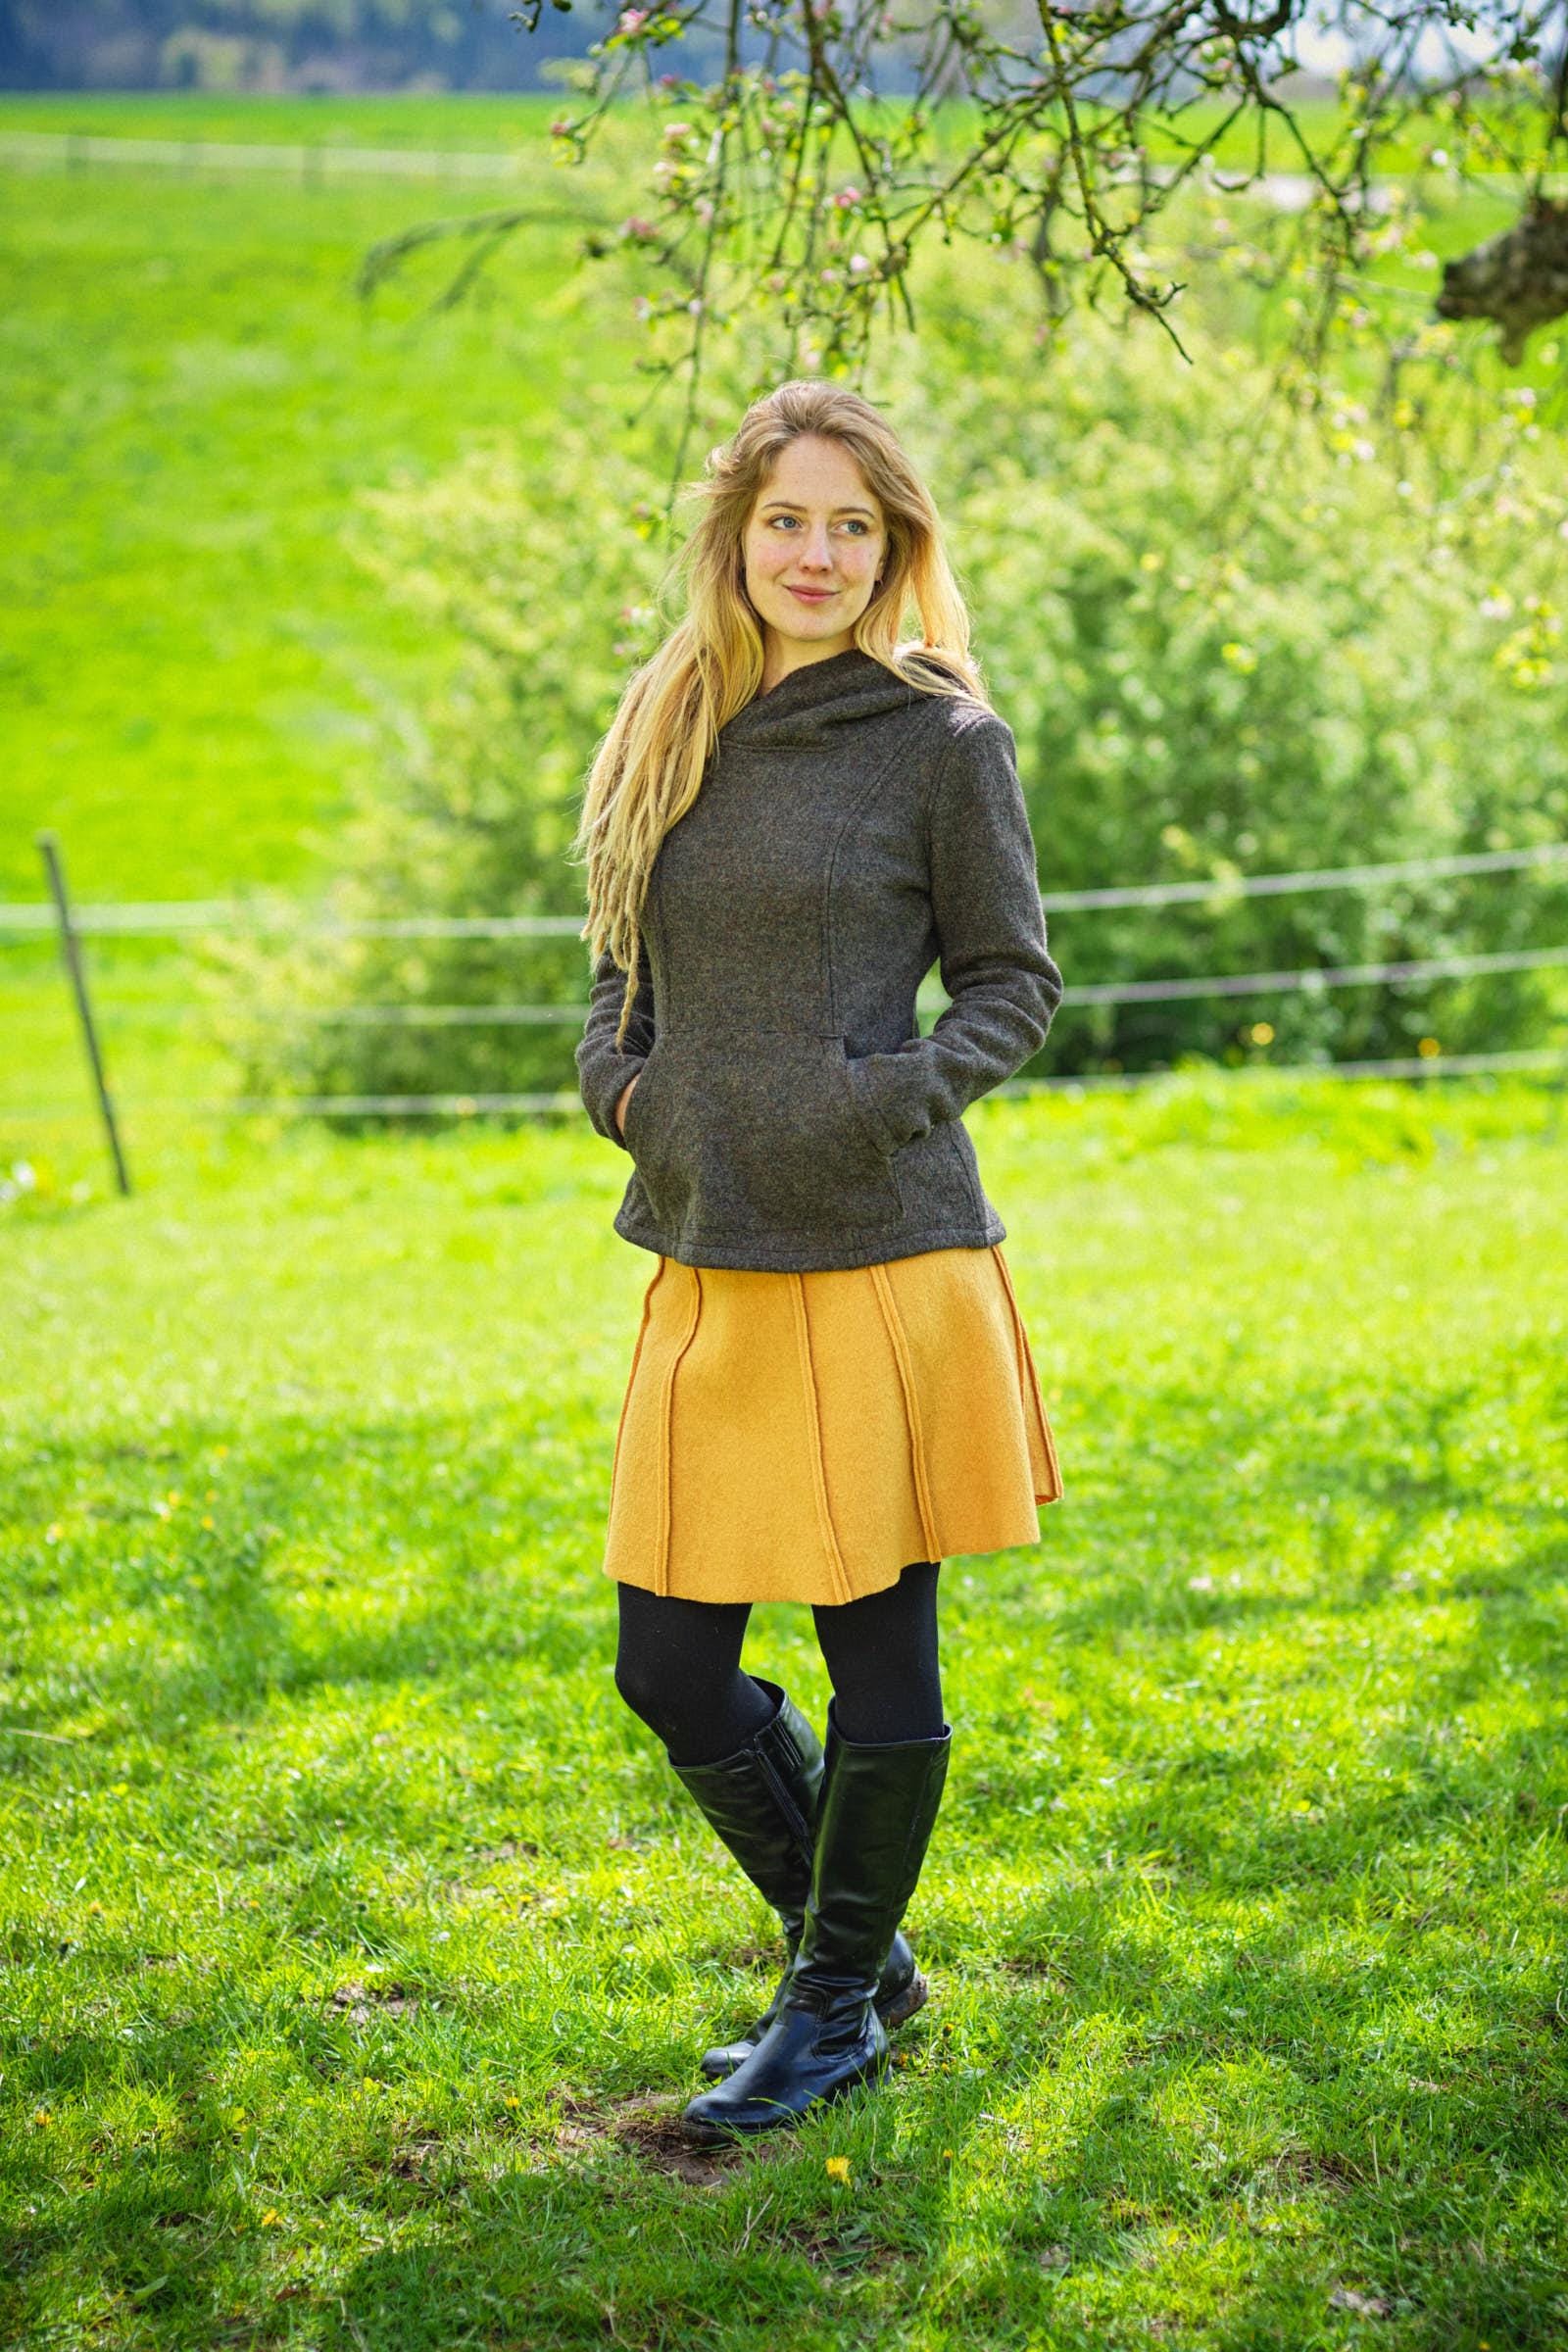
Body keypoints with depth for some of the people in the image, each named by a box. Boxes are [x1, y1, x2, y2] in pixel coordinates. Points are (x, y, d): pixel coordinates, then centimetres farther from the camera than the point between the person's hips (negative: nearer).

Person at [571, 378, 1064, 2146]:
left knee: (880, 1663, 6)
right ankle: (854, 1946, 30)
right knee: (670, 1673, 6)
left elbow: (1014, 986, 1)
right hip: (709, 1272, 5)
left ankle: (838, 2008, 26)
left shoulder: (939, 738, -3)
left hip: (883, 1264, -5)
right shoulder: (665, 733, 11)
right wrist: (615, 1078, 2)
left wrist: (895, 1094, -16)